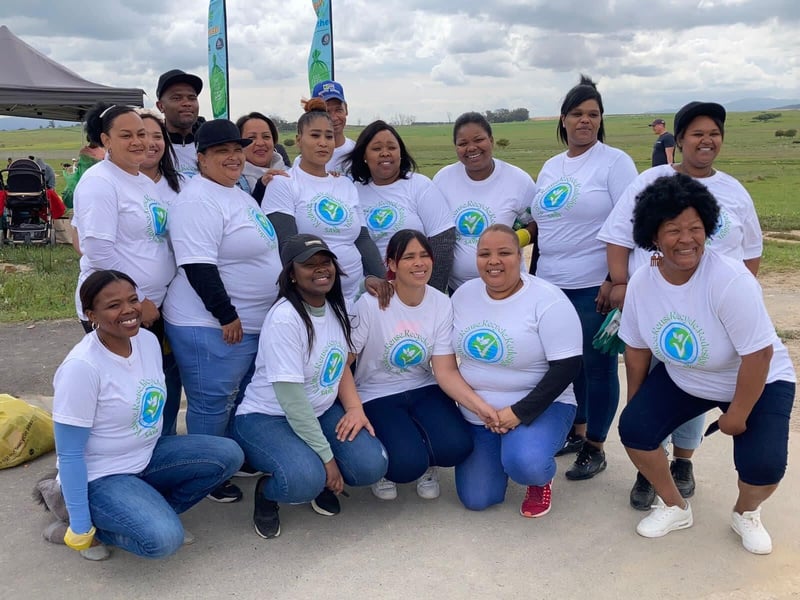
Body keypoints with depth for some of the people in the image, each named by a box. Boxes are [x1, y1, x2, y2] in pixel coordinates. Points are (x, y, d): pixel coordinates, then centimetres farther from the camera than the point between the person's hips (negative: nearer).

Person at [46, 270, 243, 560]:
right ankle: (85, 527, 0)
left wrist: (177, 462, 17)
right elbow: (69, 455, -20)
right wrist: (80, 529, -17)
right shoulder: (82, 367, -25)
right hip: (99, 477, -7)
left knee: (228, 455, -9)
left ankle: (151, 513, 4)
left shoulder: (148, 340, -4)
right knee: (164, 539, -28)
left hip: (146, 457, 7)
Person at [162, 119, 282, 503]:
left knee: (240, 398, 22)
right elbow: (199, 266, -25)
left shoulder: (238, 194, 13)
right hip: (212, 327, -10)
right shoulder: (198, 201, -19)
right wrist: (226, 315, -23)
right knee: (212, 405, 2)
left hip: (251, 323, 10)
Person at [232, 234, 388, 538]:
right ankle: (266, 490, 2)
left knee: (371, 465, -18)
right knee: (305, 481, -34)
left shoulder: (335, 308, -1)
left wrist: (355, 408, -9)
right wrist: (327, 458, -20)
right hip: (266, 417, -6)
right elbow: (291, 400, -24)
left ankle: (319, 478, 14)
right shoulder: (284, 318, -24)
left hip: (321, 412, 7)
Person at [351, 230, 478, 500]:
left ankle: (427, 466, 14)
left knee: (456, 447, -24)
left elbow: (446, 371, -9)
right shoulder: (370, 303, -16)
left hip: (424, 390, 3)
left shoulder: (442, 304, -6)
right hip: (377, 396, -3)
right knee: (407, 463, -27)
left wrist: (481, 405, -25)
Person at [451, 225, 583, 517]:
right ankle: (500, 452, 29)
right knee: (475, 499, -2)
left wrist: (519, 412, -24)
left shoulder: (547, 300, -16)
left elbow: (567, 367, -19)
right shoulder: (463, 294, 0)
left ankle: (540, 479, 4)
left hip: (539, 406, -5)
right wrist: (460, 399, 0)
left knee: (524, 464, -35)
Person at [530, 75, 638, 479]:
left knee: (597, 366, 2)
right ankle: (576, 431, 31)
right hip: (552, 286, 6)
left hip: (595, 287, -6)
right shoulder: (551, 167, 14)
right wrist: (535, 277, 14)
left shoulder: (614, 162, -5)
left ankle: (595, 448, 15)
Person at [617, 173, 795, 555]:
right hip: (682, 379, 4)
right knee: (633, 428, -13)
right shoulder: (642, 283, -16)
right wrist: (636, 404, 6)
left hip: (758, 383, -4)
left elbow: (759, 355, -28)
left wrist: (737, 415, -19)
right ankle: (675, 507, 14)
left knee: (762, 465, -21)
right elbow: (637, 348, -2)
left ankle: (746, 514, 17)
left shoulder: (729, 280, -33)